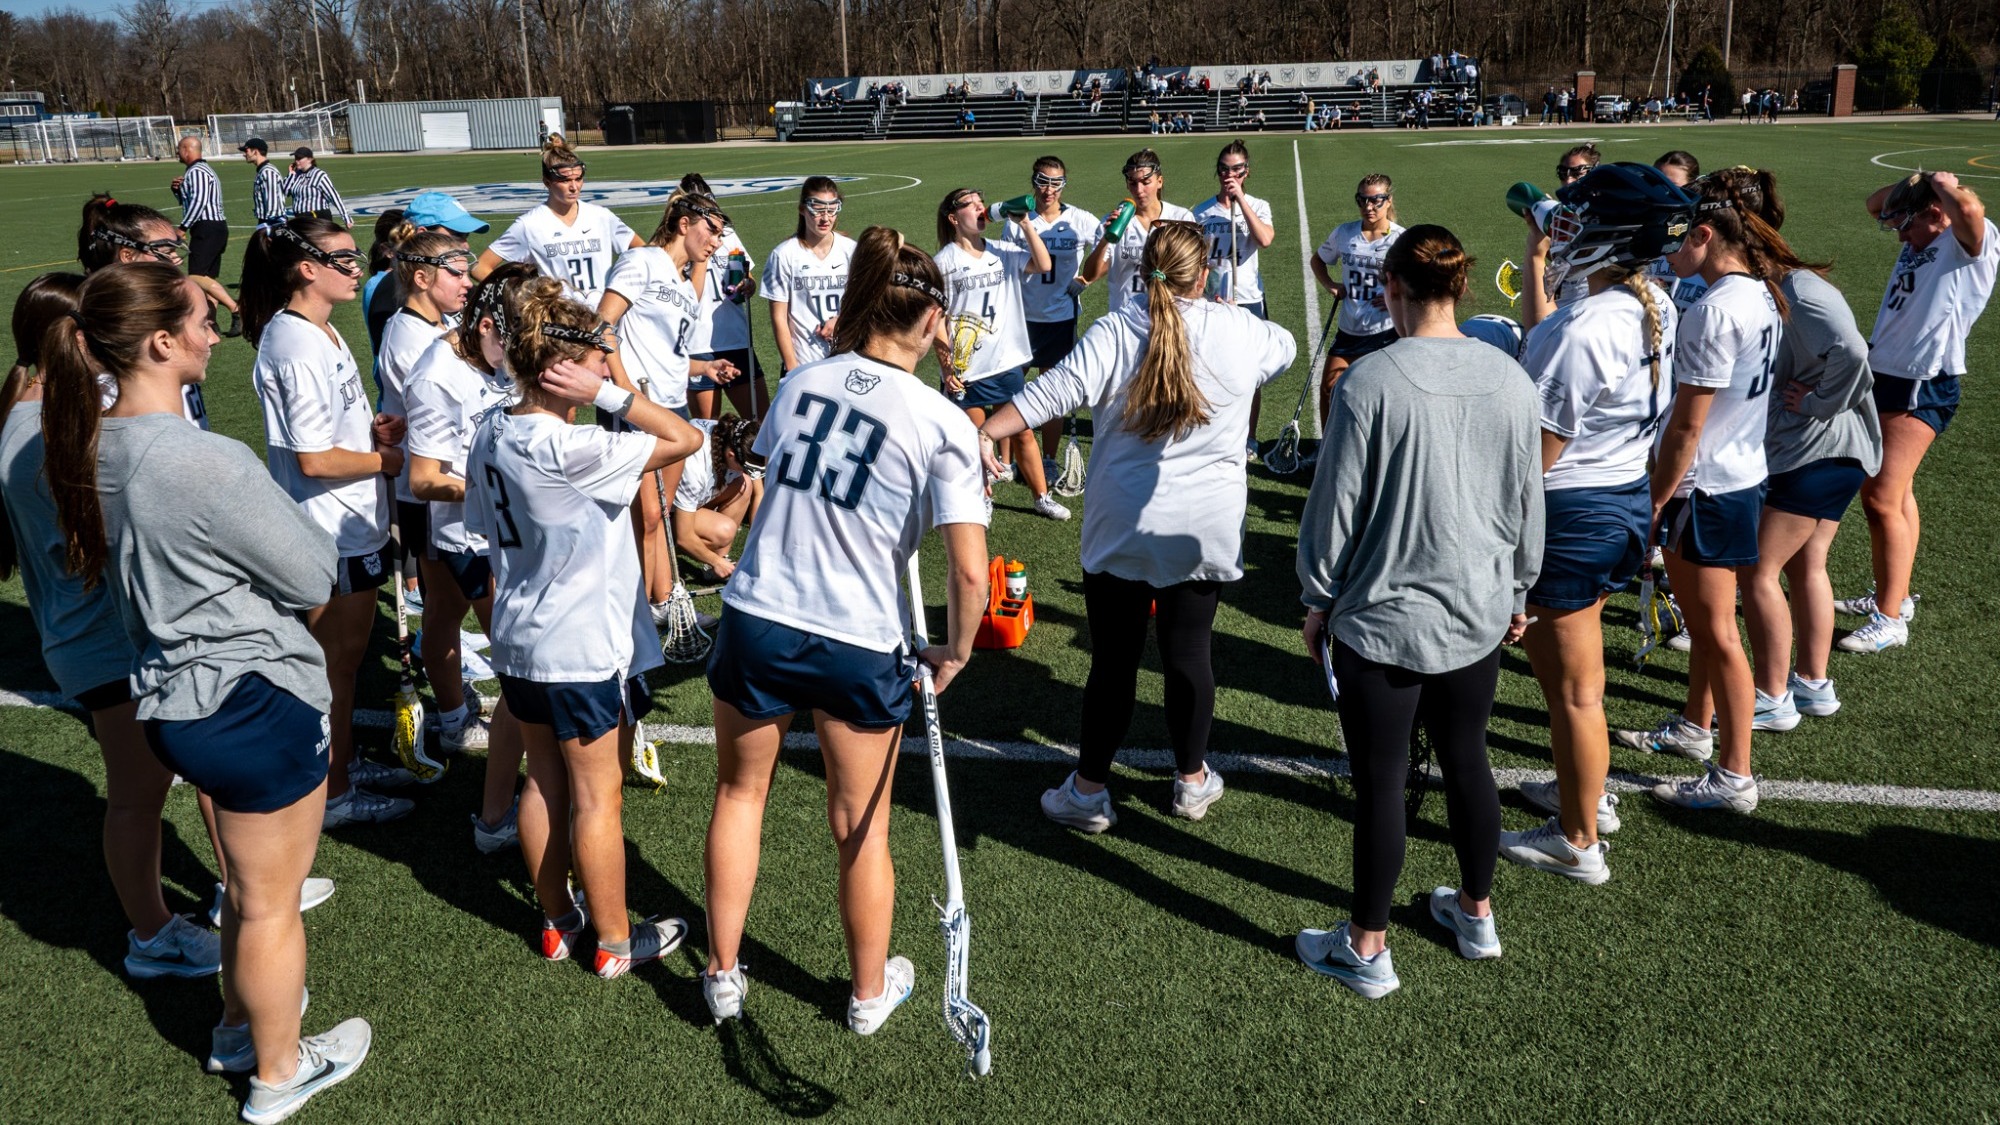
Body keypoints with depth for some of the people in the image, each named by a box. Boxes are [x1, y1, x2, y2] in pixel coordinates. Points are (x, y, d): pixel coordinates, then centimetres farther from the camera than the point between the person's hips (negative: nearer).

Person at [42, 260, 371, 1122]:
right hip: (254, 703, -8)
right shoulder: (205, 462, -28)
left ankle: (239, 1025, 49)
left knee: (251, 879, 29)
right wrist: (281, 512, -1)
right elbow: (313, 577, -18)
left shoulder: (95, 446, -2)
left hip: (171, 693, 8)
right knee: (271, 903, 13)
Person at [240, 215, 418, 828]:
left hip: (352, 522, 10)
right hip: (333, 531, -10)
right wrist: (391, 460, -12)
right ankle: (334, 793, 19)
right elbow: (315, 459, -24)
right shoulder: (299, 347, -23)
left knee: (346, 651, 21)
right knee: (338, 657, 4)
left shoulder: (318, 332, 8)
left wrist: (373, 428, 2)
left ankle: (345, 760, 37)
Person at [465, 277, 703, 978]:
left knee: (544, 783, 19)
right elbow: (683, 438, -27)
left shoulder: (490, 435, 1)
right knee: (597, 797, 6)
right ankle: (614, 942, 21)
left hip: (518, 644, 8)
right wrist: (606, 392, -25)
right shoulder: (569, 450, -26)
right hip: (585, 653, -8)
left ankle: (556, 922, 34)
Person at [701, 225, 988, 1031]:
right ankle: (870, 992, 36)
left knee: (740, 793, 24)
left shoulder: (801, 381, 0)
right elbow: (968, 569, -17)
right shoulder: (944, 424, -13)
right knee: (862, 829, 16)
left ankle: (723, 976, 36)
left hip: (756, 619, 3)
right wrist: (956, 651, -1)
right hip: (858, 646, -3)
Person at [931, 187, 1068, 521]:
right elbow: (938, 317, -6)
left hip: (1007, 362, 3)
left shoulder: (1003, 252, 5)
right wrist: (946, 366, -10)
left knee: (1023, 431, 9)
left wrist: (1024, 223, -10)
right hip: (964, 369, -3)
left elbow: (1044, 265, -7)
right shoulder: (945, 261, -7)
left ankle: (1042, 497, 21)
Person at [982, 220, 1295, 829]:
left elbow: (1054, 392, -21)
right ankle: (1192, 780, 28)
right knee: (1189, 652, 13)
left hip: (1122, 530, -1)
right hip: (1206, 532, 2)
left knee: (1113, 658, 7)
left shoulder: (1114, 333, -9)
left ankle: (1089, 791, 17)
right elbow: (1285, 346, 22)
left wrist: (982, 433, -22)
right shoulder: (1240, 331, -1)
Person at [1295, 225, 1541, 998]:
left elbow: (1336, 506, -12)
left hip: (1382, 621, -5)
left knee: (1380, 782, 6)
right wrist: (1516, 591, 22)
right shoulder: (1510, 381, -3)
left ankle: (1367, 949, 21)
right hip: (1477, 615, 5)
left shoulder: (1370, 383, -18)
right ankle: (1476, 913, 39)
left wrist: (1320, 598, 2)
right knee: (1466, 760, 21)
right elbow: (1528, 502, 8)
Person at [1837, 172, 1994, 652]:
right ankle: (1894, 595, 29)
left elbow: (1969, 208, -34)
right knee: (1891, 493, 16)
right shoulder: (1920, 242, 13)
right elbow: (1875, 203, 27)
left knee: (1882, 500, -10)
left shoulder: (1973, 242, -11)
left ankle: (1890, 621, -3)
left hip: (1922, 389, -9)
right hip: (1885, 378, 9)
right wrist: (1915, 181, 10)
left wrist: (1943, 183, -14)